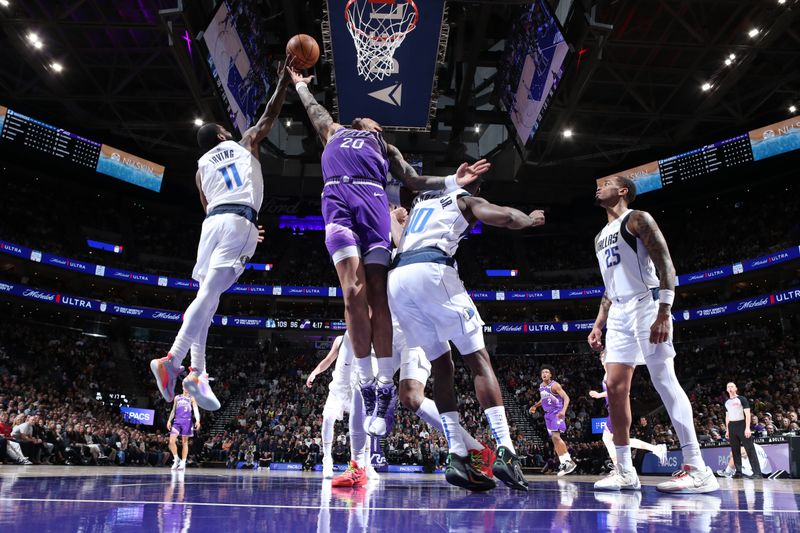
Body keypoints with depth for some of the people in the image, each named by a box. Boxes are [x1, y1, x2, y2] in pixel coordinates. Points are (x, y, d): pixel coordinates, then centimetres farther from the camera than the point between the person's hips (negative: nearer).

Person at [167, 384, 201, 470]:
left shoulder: (191, 398, 6)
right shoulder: (177, 397, 16)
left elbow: (196, 410, -5)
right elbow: (173, 410, 20)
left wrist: (197, 421, -19)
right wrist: (169, 420, 9)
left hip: (187, 421, -3)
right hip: (177, 421, 3)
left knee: (185, 442, 1)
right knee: (171, 441, -10)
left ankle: (183, 462, 6)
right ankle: (176, 459, 7)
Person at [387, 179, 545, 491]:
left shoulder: (420, 202, 35)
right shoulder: (467, 200, 18)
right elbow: (507, 217, 2)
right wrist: (530, 219, 22)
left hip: (396, 278, 6)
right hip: (431, 270, -5)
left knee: (441, 366, 12)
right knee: (478, 359, 1)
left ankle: (457, 457, 3)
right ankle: (505, 452, -10)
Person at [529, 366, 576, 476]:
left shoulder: (555, 385, -13)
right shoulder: (541, 386, 11)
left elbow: (566, 398, -19)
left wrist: (563, 411, -33)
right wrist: (535, 406, 19)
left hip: (557, 413, -8)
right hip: (548, 414, 9)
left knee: (555, 436, -22)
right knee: (554, 439, 7)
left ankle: (569, 461, -15)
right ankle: (563, 463, 12)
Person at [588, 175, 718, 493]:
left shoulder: (637, 219, -2)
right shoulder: (601, 237, 23)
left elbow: (666, 265, -12)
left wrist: (664, 313, -22)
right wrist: (598, 325, 18)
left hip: (646, 306, -8)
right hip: (619, 314, 8)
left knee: (664, 381, -11)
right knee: (615, 388, 1)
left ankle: (698, 469, -7)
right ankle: (624, 471, 6)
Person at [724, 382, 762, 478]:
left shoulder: (742, 399, -2)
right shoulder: (727, 402, 15)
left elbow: (747, 414, -8)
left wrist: (747, 428, -18)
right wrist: (727, 430, 15)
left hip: (741, 424, -6)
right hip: (732, 426, 6)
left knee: (750, 449, -9)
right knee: (735, 450, 6)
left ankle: (757, 472, -12)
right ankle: (738, 472, 10)